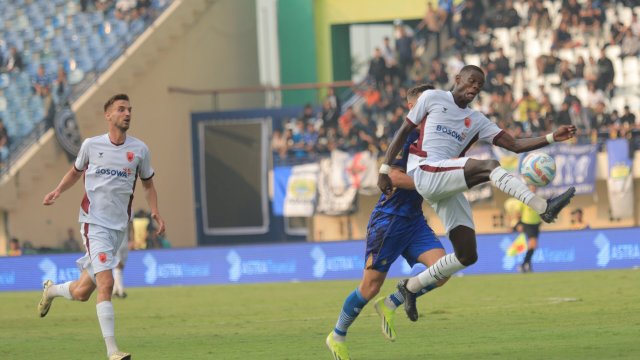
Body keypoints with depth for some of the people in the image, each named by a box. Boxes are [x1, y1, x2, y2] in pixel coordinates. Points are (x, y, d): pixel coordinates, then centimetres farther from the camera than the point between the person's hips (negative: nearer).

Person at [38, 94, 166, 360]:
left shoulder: (139, 150, 4)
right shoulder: (91, 145, 0)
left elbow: (148, 185, 17)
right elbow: (75, 171, 18)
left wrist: (155, 212, 1)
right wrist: (57, 192, 1)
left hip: (119, 227, 3)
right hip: (94, 222, -3)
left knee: (82, 292, 7)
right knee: (106, 283, -20)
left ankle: (51, 290, 42)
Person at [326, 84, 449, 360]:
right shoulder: (407, 135, -14)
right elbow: (395, 176, -25)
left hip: (414, 219, 7)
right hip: (389, 219, -7)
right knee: (371, 286, -2)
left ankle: (390, 305, 7)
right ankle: (337, 335, 20)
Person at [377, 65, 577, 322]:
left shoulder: (477, 122, 20)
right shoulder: (432, 98, 10)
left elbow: (515, 145, 13)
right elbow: (405, 130, 11)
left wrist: (552, 138, 0)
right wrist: (385, 169, 3)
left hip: (448, 188, 7)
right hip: (425, 173, -7)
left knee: (467, 255, -1)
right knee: (489, 166, -27)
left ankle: (411, 287, 16)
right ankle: (543, 208, -41)